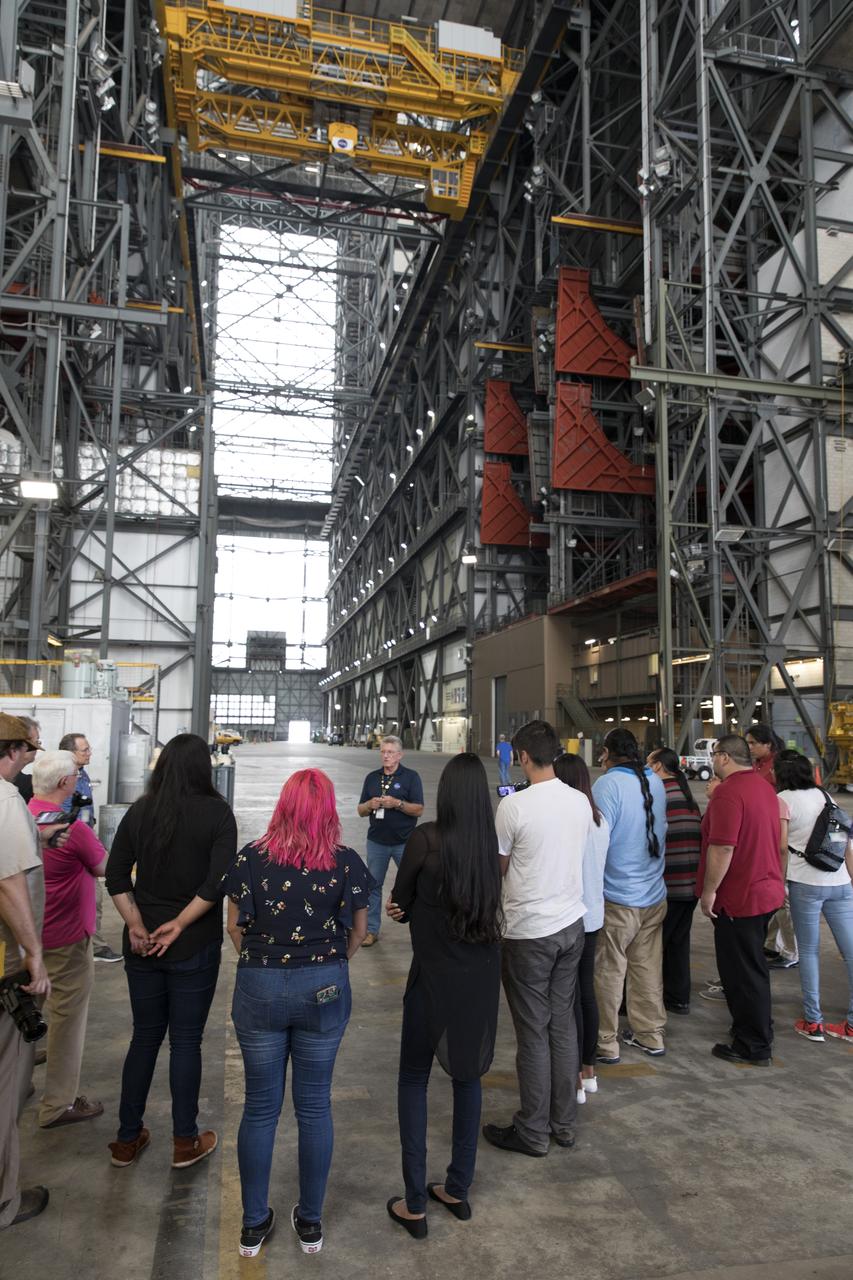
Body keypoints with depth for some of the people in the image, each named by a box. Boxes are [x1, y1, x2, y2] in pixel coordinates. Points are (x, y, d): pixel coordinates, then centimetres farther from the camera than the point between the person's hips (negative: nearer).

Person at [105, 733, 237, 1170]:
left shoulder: (139, 811, 1)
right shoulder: (217, 813, -11)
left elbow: (116, 876, -4)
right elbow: (217, 882, -18)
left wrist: (137, 925, -8)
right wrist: (178, 925, -12)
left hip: (141, 945, 4)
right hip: (195, 946, -3)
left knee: (145, 1037, 17)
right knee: (186, 1040, 9)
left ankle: (127, 1140, 27)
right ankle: (185, 1143, 21)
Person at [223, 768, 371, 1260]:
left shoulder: (252, 857, -8)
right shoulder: (347, 862, -8)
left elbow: (235, 925, 0)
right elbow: (358, 932, 2)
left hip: (260, 987, 0)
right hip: (325, 989, 0)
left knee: (260, 1107, 15)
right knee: (315, 1105, 15)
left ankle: (254, 1224, 29)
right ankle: (311, 1223, 30)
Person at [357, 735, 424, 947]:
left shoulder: (411, 777, -2)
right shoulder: (372, 778, 9)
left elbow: (418, 810, -8)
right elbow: (361, 811, 11)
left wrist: (397, 803, -21)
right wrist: (370, 805, -11)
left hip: (404, 842, -3)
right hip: (377, 841, 3)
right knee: (373, 885, 8)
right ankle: (371, 930, 17)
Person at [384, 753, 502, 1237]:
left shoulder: (427, 838, -18)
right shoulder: (493, 840, -6)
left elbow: (400, 903, -5)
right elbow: (490, 903, 5)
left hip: (436, 974, -4)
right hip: (482, 973, 4)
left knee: (414, 1079, 14)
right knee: (468, 1074, 20)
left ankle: (415, 1205, 18)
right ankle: (458, 1188, 32)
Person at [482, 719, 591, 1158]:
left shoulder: (514, 806, -18)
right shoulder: (581, 802, 0)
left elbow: (498, 867, -6)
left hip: (529, 932, -6)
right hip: (572, 924, 6)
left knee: (533, 1032, 6)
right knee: (563, 1023, 17)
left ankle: (533, 1132, 19)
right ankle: (565, 1122, 29)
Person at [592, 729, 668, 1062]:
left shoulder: (607, 784, -16)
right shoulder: (656, 783, 4)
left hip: (618, 898, -6)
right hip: (654, 894, 6)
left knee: (608, 973, 6)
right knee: (648, 968, 17)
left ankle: (605, 1043, 16)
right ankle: (650, 1035, 28)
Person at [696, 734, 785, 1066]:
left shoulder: (729, 791, -22)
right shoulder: (764, 786, 8)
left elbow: (722, 847, -25)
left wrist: (709, 890, -18)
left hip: (739, 896, -10)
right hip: (766, 889, 10)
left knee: (742, 972, 3)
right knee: (752, 968, 22)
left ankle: (754, 1047, 14)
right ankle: (759, 1031, 35)